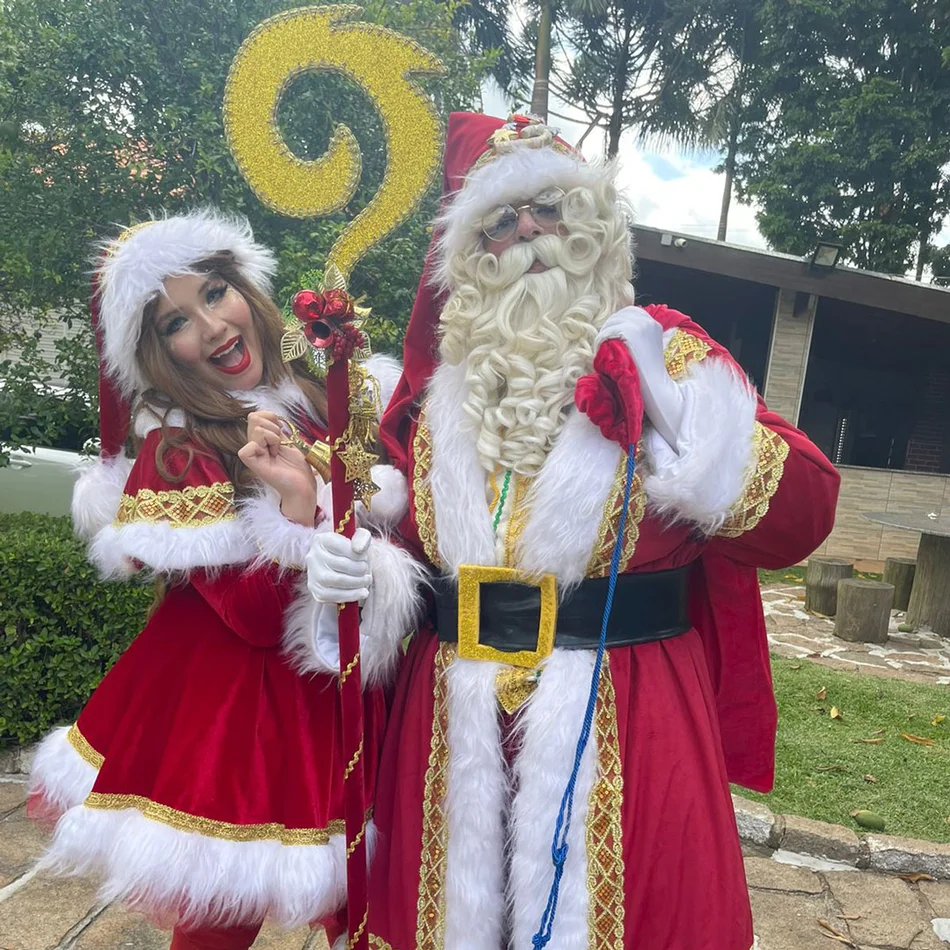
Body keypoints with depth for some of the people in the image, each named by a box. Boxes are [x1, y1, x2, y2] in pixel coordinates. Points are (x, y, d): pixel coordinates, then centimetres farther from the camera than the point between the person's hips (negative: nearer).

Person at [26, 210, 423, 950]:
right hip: (236, 712, -4)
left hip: (350, 696, 4)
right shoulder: (174, 453, -13)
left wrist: (378, 564, -16)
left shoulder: (325, 397, -1)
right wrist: (296, 503, -31)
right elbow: (260, 619, -21)